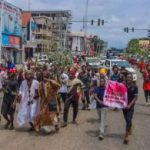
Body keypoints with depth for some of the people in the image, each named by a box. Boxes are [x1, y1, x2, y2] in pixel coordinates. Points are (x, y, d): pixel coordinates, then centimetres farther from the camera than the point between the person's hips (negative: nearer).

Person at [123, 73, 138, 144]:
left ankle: (126, 136, -3)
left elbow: (135, 97, -8)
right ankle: (130, 130, 40)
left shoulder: (134, 87, -7)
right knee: (127, 120, 15)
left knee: (129, 120, -8)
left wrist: (130, 105, -17)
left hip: (130, 106, -3)